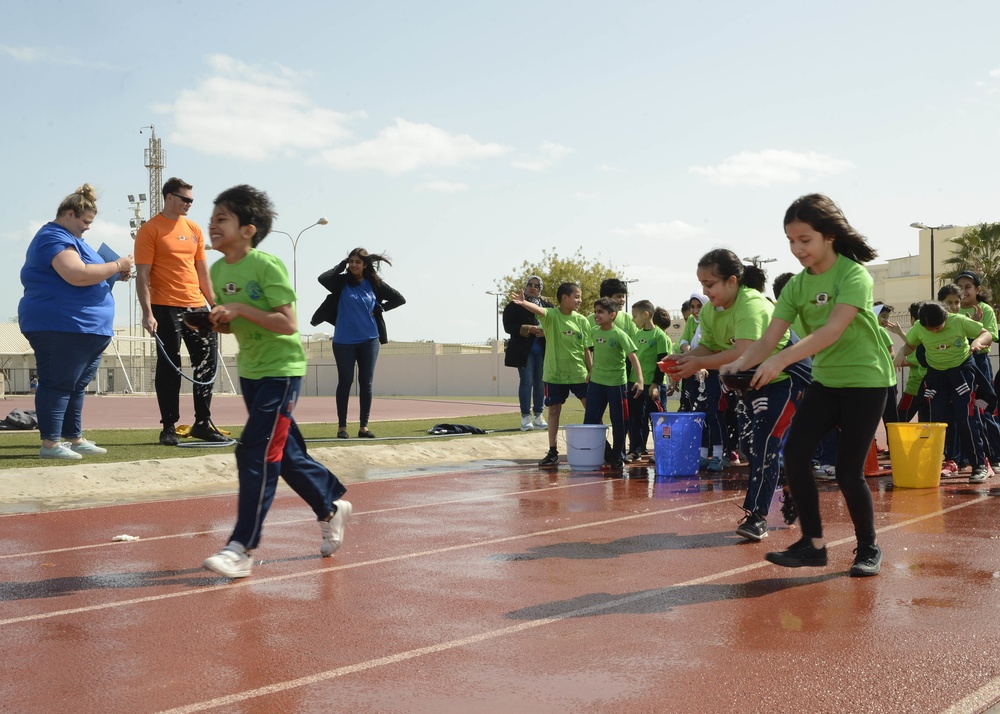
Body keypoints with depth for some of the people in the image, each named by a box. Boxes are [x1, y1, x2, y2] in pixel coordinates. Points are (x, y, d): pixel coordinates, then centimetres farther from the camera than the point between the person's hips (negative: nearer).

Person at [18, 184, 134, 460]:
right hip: (60, 326, -11)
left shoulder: (67, 238, 24)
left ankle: (74, 438, 19)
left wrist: (114, 274, 15)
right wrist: (117, 266, -15)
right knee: (57, 384, -8)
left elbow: (81, 275, 32)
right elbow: (78, 275, -25)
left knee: (75, 386, 13)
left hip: (84, 328, 11)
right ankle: (50, 443, -5)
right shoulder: (54, 238, -11)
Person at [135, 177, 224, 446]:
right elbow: (142, 275, -8)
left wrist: (214, 305, 14)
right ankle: (169, 427, 8)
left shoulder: (194, 229, 14)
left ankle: (202, 423, 16)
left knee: (207, 362, 5)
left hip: (196, 306, 6)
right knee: (169, 367, 0)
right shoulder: (150, 230, -4)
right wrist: (147, 313, -15)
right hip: (166, 308, -6)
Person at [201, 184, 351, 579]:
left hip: (281, 369, -8)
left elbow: (288, 324, -22)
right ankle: (331, 508, 34)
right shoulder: (218, 270, 3)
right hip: (249, 369, 8)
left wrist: (241, 309, -26)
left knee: (256, 454, -12)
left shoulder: (266, 265, -18)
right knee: (285, 453, 14)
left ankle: (242, 548, -8)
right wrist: (212, 322, -7)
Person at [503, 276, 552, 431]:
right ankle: (525, 418, -2)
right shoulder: (515, 305, 2)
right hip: (524, 350, -3)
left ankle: (538, 417, 13)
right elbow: (508, 326, -6)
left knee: (540, 382, 5)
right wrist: (529, 329, -16)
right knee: (526, 382, -6)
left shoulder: (548, 305, 10)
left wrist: (546, 331, -13)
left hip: (543, 351, 3)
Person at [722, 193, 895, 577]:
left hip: (865, 379, -6)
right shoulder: (796, 285, 0)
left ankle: (868, 548, 16)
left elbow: (832, 331, -32)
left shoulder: (853, 275, -17)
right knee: (794, 454, -8)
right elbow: (768, 338, -9)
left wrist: (782, 360, -43)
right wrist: (740, 364, -30)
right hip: (825, 380, 6)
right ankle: (813, 543, 4)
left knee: (848, 470, -7)